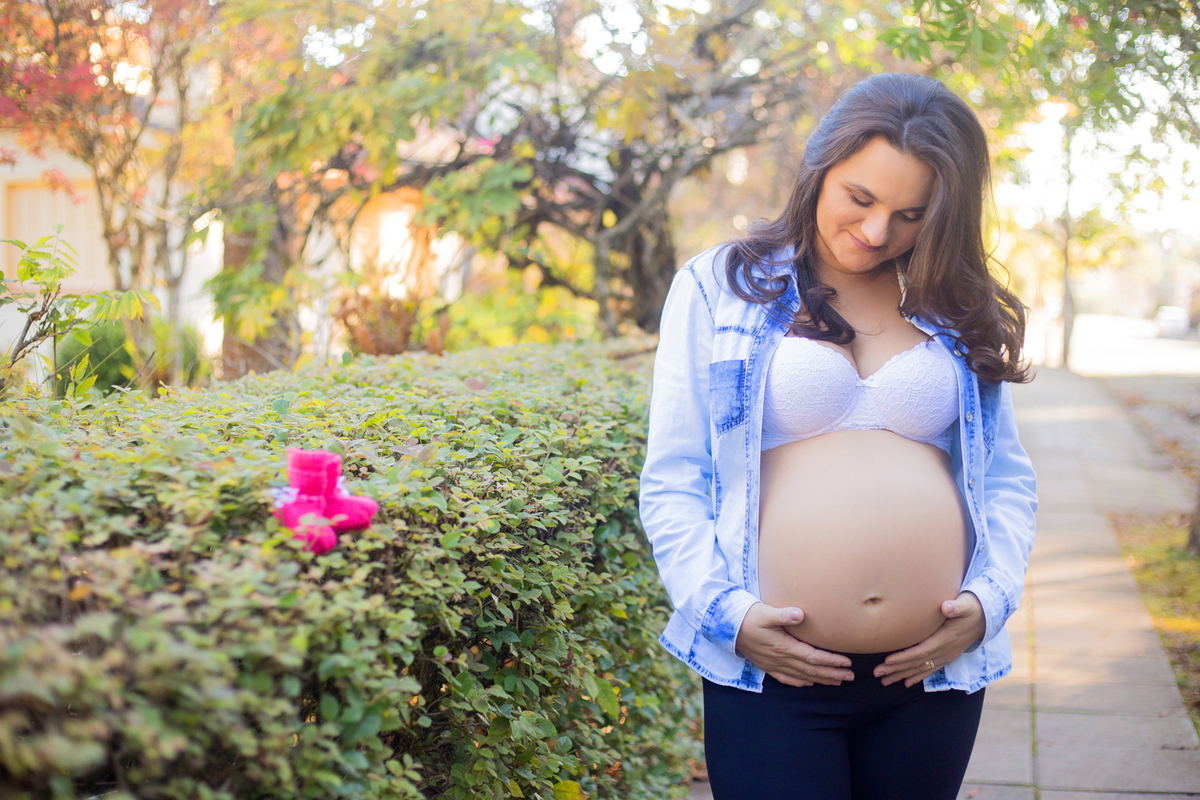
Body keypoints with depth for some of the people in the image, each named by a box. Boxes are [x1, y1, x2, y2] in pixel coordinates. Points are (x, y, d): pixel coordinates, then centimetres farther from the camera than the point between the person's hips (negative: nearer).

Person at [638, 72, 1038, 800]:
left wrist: (990, 597, -1)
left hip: (932, 672, 3)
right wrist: (726, 611, -11)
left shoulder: (957, 313, 10)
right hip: (773, 673, -3)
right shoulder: (719, 289, 3)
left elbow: (1009, 477, 14)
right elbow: (672, 481, 0)